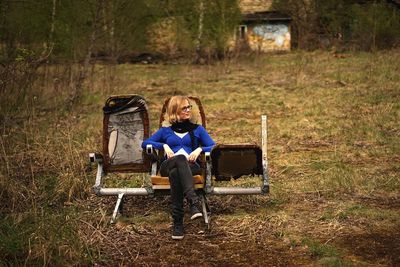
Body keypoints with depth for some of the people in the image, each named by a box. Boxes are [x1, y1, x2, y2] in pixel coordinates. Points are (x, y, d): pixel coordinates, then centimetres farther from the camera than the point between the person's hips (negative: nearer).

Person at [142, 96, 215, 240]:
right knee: (181, 159, -41)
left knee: (175, 173, -41)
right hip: (168, 166, 0)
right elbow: (145, 143, 16)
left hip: (191, 167, 0)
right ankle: (194, 201, -60)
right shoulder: (166, 130, 27)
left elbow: (214, 147, 14)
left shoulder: (197, 129, 27)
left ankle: (178, 221, -53)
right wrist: (164, 145, 0)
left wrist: (199, 149, -8)